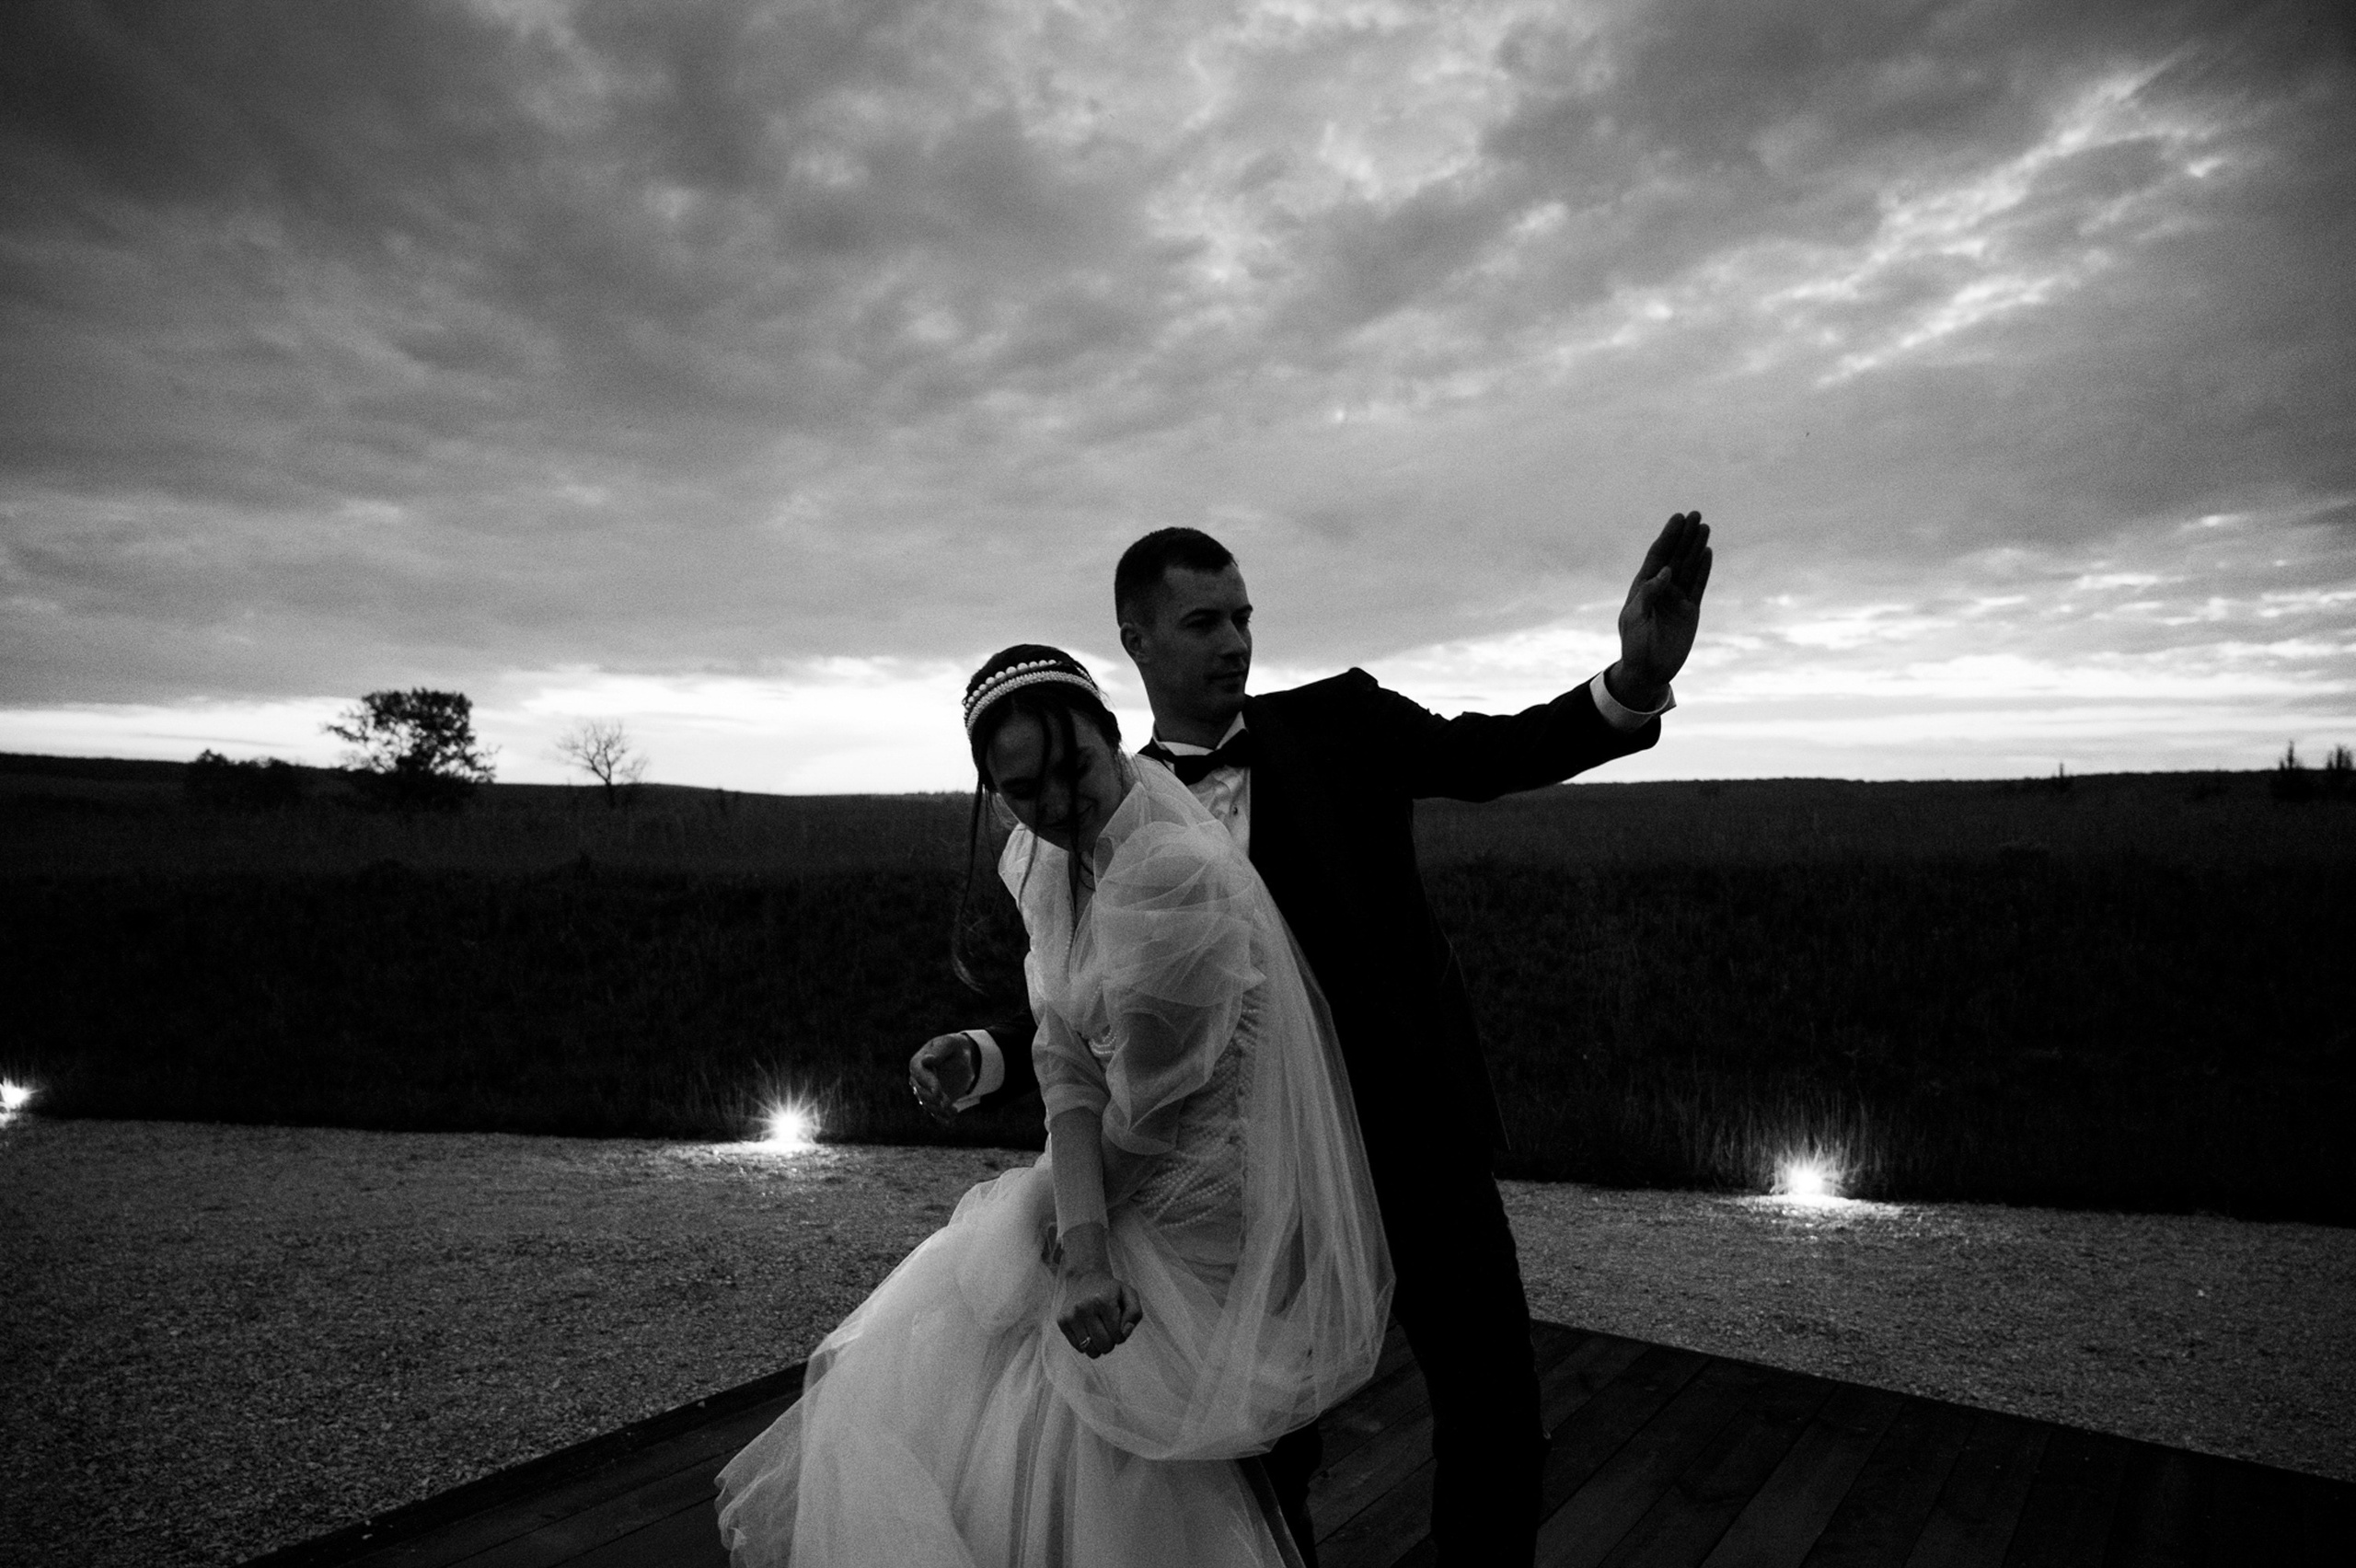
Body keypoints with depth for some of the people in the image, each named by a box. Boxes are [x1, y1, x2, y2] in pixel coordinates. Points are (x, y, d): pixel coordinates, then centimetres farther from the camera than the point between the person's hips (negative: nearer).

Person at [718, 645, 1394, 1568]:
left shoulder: (1176, 877, -26)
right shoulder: (1051, 863, 0)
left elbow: (1142, 1114, -19)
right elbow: (1067, 1064, -6)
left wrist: (1063, 1220, -3)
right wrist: (1084, 1237, -20)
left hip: (1192, 1231, -8)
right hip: (1117, 1201, 8)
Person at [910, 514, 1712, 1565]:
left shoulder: (1337, 721, -1)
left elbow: (1490, 756, -15)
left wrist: (1633, 678, -33)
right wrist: (987, 1056, -11)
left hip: (1417, 1123, 0)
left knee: (1495, 1418, 10)